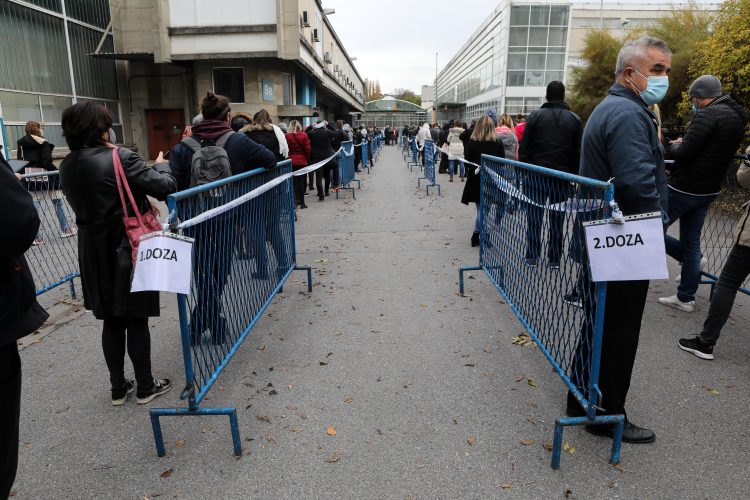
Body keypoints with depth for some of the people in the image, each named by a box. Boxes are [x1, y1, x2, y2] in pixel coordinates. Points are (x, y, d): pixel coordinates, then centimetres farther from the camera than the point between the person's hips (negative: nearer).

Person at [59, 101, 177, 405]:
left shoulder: (68, 166, 4)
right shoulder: (120, 158, -17)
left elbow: (83, 204, 14)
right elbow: (165, 187, -19)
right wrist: (162, 165, 2)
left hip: (95, 254, 6)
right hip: (130, 251, -6)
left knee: (111, 321, 15)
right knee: (137, 320, 6)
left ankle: (118, 388, 26)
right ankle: (146, 387, 19)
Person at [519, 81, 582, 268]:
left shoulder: (535, 116, -1)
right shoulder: (574, 119, 4)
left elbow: (524, 148, -4)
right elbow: (578, 152, 3)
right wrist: (574, 175, 10)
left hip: (536, 174, -1)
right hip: (562, 176, 1)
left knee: (534, 217, 5)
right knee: (557, 219, 8)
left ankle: (532, 257, 8)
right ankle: (555, 259, 13)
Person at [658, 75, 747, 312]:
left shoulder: (708, 114, -17)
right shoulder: (736, 116, 13)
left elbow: (682, 154, -22)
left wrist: (674, 145, -1)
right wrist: (684, 145, 11)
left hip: (684, 189, -9)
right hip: (708, 191, 10)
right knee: (692, 243, 14)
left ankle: (689, 259, 9)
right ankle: (686, 298, 22)